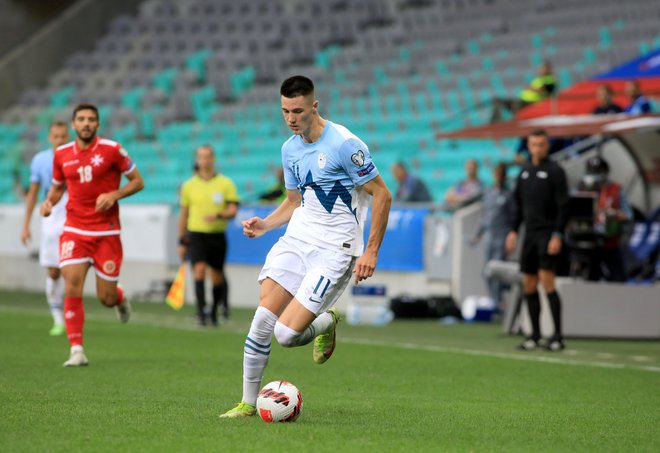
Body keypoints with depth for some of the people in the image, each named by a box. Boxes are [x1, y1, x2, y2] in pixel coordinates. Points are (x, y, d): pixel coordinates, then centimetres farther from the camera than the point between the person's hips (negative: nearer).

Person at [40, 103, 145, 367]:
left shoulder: (112, 150, -5)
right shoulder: (62, 154, 4)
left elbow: (137, 182, 1)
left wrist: (114, 195, -16)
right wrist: (49, 202, -2)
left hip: (106, 233, -2)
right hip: (74, 230, 2)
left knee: (106, 298, 0)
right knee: (72, 288, -15)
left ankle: (120, 299, 39)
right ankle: (77, 351, -8)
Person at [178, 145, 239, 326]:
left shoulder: (225, 184, 1)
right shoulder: (189, 186, 6)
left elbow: (232, 211, -4)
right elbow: (184, 214, 14)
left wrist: (218, 216, -25)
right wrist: (182, 241, 14)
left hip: (217, 236, 0)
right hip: (196, 235, 0)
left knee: (217, 276, 7)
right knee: (199, 269, -18)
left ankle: (214, 311, 27)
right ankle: (201, 312, -20)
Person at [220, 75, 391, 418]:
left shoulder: (344, 144, -14)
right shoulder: (290, 149, 9)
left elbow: (382, 195, -9)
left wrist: (371, 252, -12)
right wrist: (265, 224, 3)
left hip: (334, 249, -6)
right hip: (297, 239, 6)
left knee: (286, 333, -17)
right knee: (262, 319, -9)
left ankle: (326, 322, 17)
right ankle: (248, 402, 6)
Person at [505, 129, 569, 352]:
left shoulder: (555, 172, -6)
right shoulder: (525, 172, 14)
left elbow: (563, 206, -10)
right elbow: (518, 204, 19)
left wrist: (557, 235, -16)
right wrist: (513, 230, 11)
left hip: (548, 234, -7)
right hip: (530, 233, 7)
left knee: (546, 280, -15)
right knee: (528, 285, 6)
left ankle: (558, 337, -12)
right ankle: (535, 336, 13)